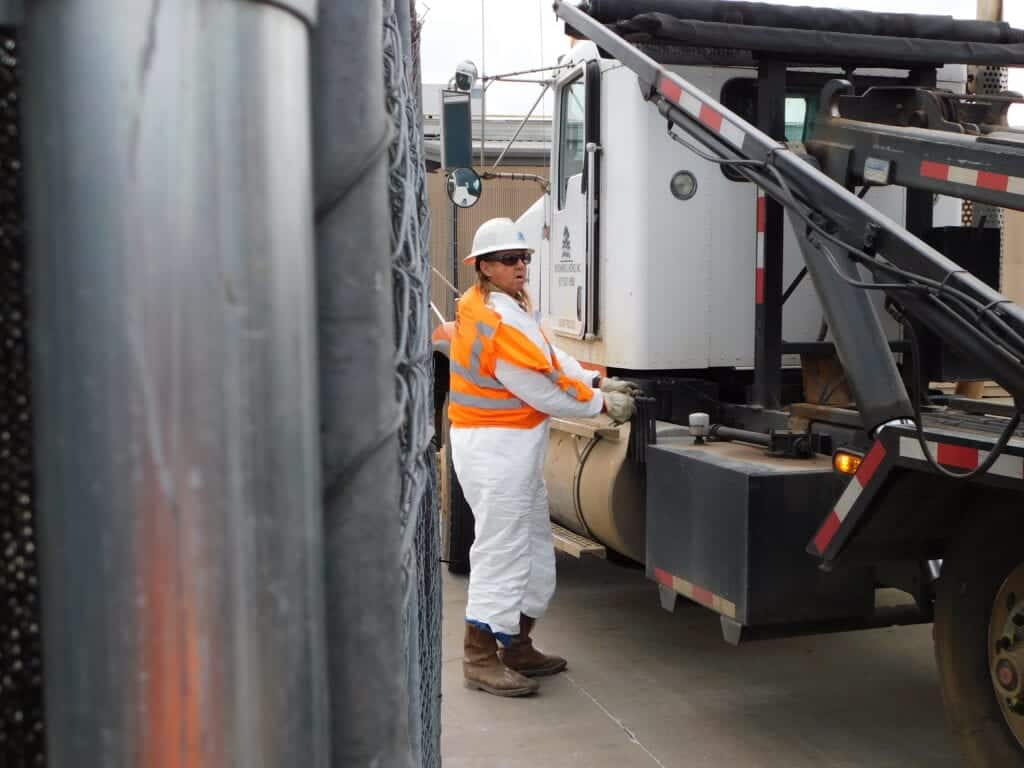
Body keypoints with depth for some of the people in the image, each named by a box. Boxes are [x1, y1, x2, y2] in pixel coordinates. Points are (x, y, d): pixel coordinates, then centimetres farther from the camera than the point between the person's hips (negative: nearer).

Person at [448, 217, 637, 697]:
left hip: (514, 446, 11)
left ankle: (516, 647, 28)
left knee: (534, 550, 17)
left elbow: (550, 357, 12)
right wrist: (602, 404, -9)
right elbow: (545, 389, -20)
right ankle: (481, 660, 3)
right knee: (500, 550, -6)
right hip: (495, 449, -11)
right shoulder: (497, 322, -22)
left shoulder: (510, 307, 11)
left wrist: (597, 381, 0)